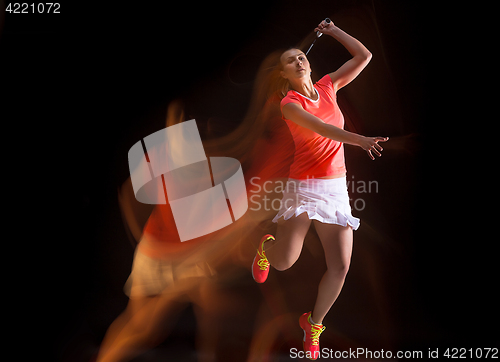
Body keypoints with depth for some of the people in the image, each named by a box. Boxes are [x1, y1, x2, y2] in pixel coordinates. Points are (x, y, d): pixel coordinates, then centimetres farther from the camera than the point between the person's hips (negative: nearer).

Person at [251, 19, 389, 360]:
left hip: (336, 186, 4)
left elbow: (364, 55, 12)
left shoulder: (328, 86, 9)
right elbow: (322, 128, -24)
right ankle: (267, 246, 32)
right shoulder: (289, 104, -6)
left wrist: (333, 30, 17)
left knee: (340, 266, -2)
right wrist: (361, 140, -37)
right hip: (305, 186, -4)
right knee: (284, 262, -7)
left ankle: (313, 324, 22)